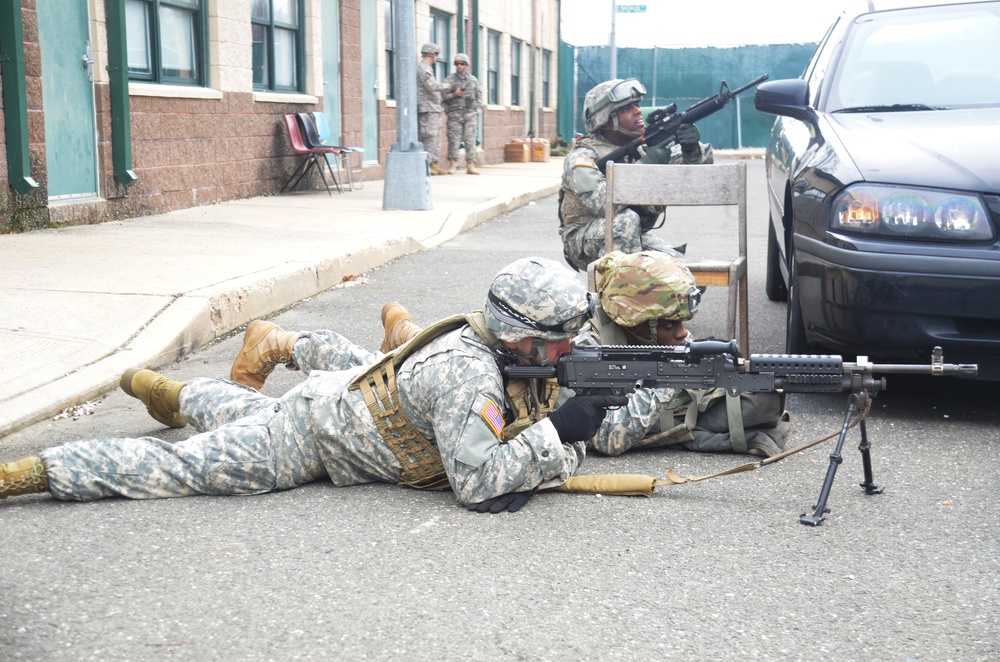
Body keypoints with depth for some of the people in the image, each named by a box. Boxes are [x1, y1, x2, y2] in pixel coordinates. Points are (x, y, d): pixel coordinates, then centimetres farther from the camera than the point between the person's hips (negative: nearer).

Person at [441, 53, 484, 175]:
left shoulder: (473, 80, 13)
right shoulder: (450, 80, 6)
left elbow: (479, 96, 15)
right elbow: (443, 95, 1)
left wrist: (477, 111, 5)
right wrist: (455, 94, -14)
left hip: (470, 114, 2)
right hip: (455, 114, -2)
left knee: (470, 140, -1)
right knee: (454, 139, -5)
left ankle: (470, 165, 0)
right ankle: (452, 164, 0)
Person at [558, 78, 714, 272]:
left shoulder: (647, 145, 2)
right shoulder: (583, 157, -14)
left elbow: (703, 164, 0)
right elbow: (601, 201, -33)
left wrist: (692, 150, -24)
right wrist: (646, 166, -32)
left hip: (632, 236, 5)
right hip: (585, 241, -5)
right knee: (626, 219, -33)